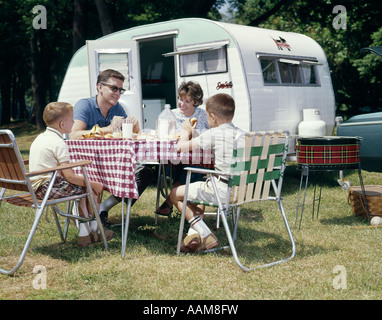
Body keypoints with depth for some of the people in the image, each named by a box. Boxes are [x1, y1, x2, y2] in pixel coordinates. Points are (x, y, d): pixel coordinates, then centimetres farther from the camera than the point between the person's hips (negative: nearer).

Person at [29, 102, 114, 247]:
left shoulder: (40, 138, 14)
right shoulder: (58, 143, -17)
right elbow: (70, 177, -20)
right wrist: (93, 184, -10)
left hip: (37, 186, 10)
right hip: (49, 187, -10)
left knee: (82, 188, 22)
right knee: (94, 189, -3)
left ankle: (84, 232, 18)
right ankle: (94, 229, 12)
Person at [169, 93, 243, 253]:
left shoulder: (213, 134, -11)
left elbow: (180, 147, -10)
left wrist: (185, 131, 12)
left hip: (222, 191, -8)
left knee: (175, 194, 9)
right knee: (200, 188, 35)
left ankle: (206, 236, 6)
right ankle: (194, 234, 23)